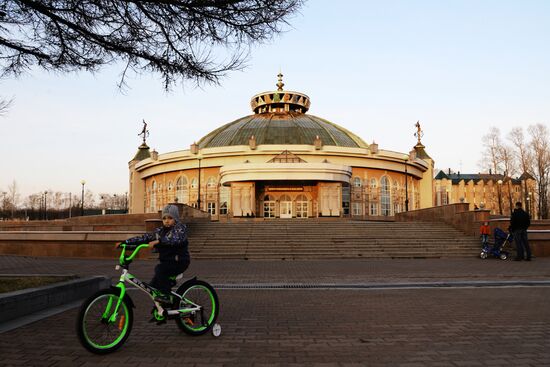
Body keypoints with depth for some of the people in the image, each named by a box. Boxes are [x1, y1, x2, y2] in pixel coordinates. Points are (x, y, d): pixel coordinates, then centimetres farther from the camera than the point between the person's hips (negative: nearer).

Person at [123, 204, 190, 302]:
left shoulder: (180, 228, -8)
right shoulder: (159, 231, 9)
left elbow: (177, 239, -29)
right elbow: (144, 238, 5)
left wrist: (158, 241, -39)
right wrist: (125, 242, -4)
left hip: (179, 262, -7)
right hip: (167, 262, 7)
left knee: (159, 269, -29)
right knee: (153, 286, 4)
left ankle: (165, 296, -20)